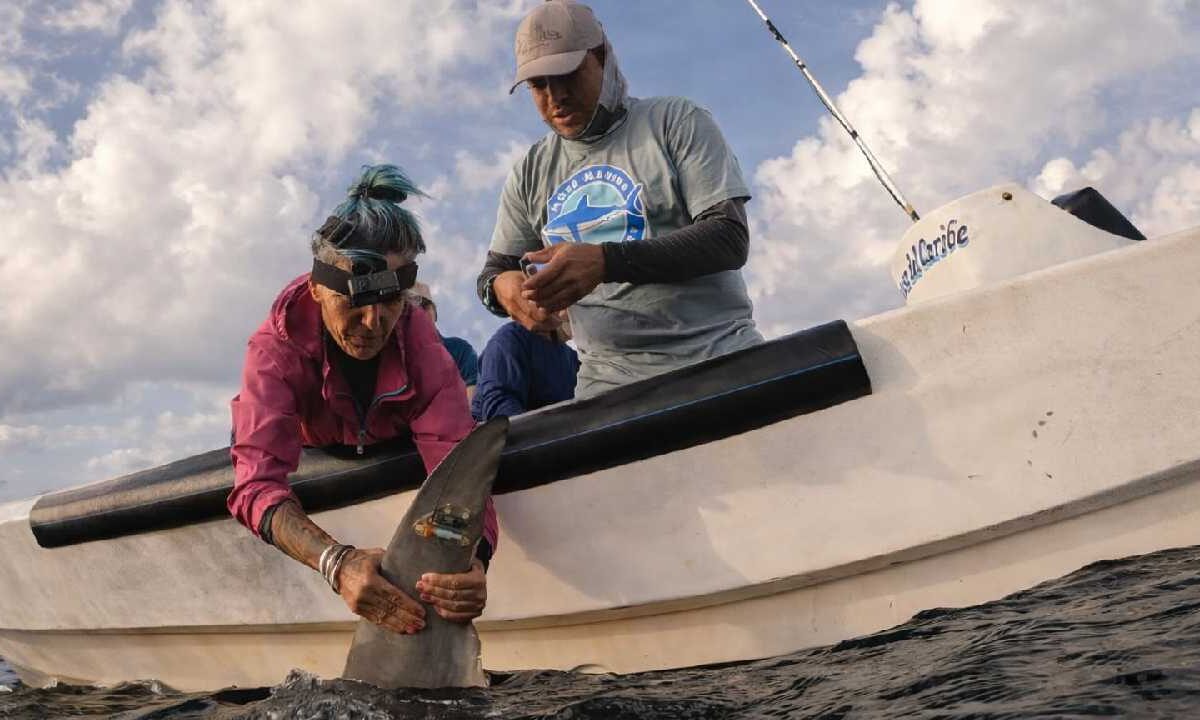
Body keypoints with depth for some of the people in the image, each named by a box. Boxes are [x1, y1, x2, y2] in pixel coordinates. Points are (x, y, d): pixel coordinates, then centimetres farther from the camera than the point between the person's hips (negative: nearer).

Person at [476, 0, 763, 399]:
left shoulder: (677, 123, 1)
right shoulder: (530, 174, 13)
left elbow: (730, 239, -10)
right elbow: (494, 270, 16)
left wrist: (605, 261, -22)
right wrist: (502, 287, -11)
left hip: (718, 356, -2)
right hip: (607, 379, 3)